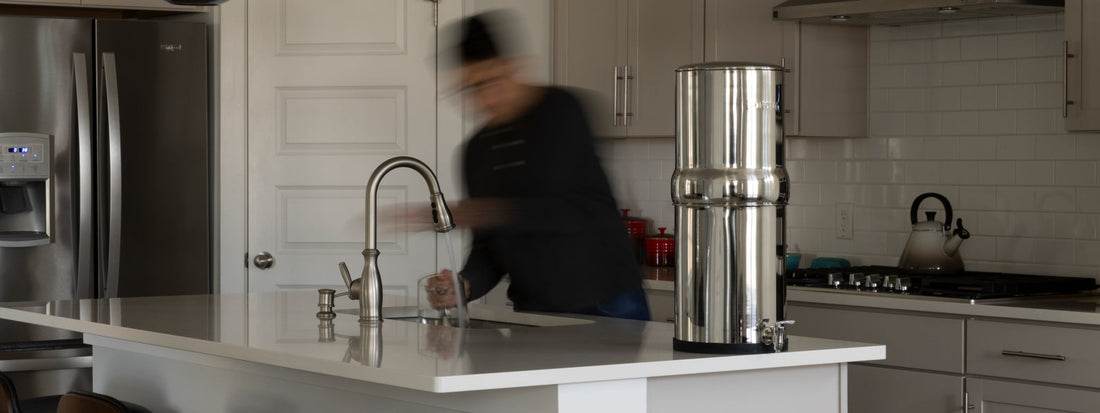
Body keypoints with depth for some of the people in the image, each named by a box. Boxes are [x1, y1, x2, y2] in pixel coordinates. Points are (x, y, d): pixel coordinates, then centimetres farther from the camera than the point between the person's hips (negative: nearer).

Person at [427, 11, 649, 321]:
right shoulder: (477, 152, 9)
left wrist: (493, 213, -28)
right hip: (534, 313, 5)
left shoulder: (560, 111, -8)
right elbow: (488, 245, 9)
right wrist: (465, 285, -13)